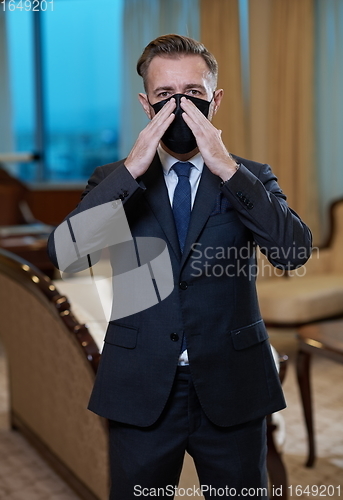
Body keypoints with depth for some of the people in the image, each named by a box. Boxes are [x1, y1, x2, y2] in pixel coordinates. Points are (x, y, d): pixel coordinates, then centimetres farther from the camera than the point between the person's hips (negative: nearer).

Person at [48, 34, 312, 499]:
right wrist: (131, 169, -21)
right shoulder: (114, 181, 3)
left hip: (231, 391, 0)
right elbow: (62, 251, -13)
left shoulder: (251, 179, 2)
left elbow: (295, 251, -15)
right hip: (140, 391, 0)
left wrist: (227, 168, -22)